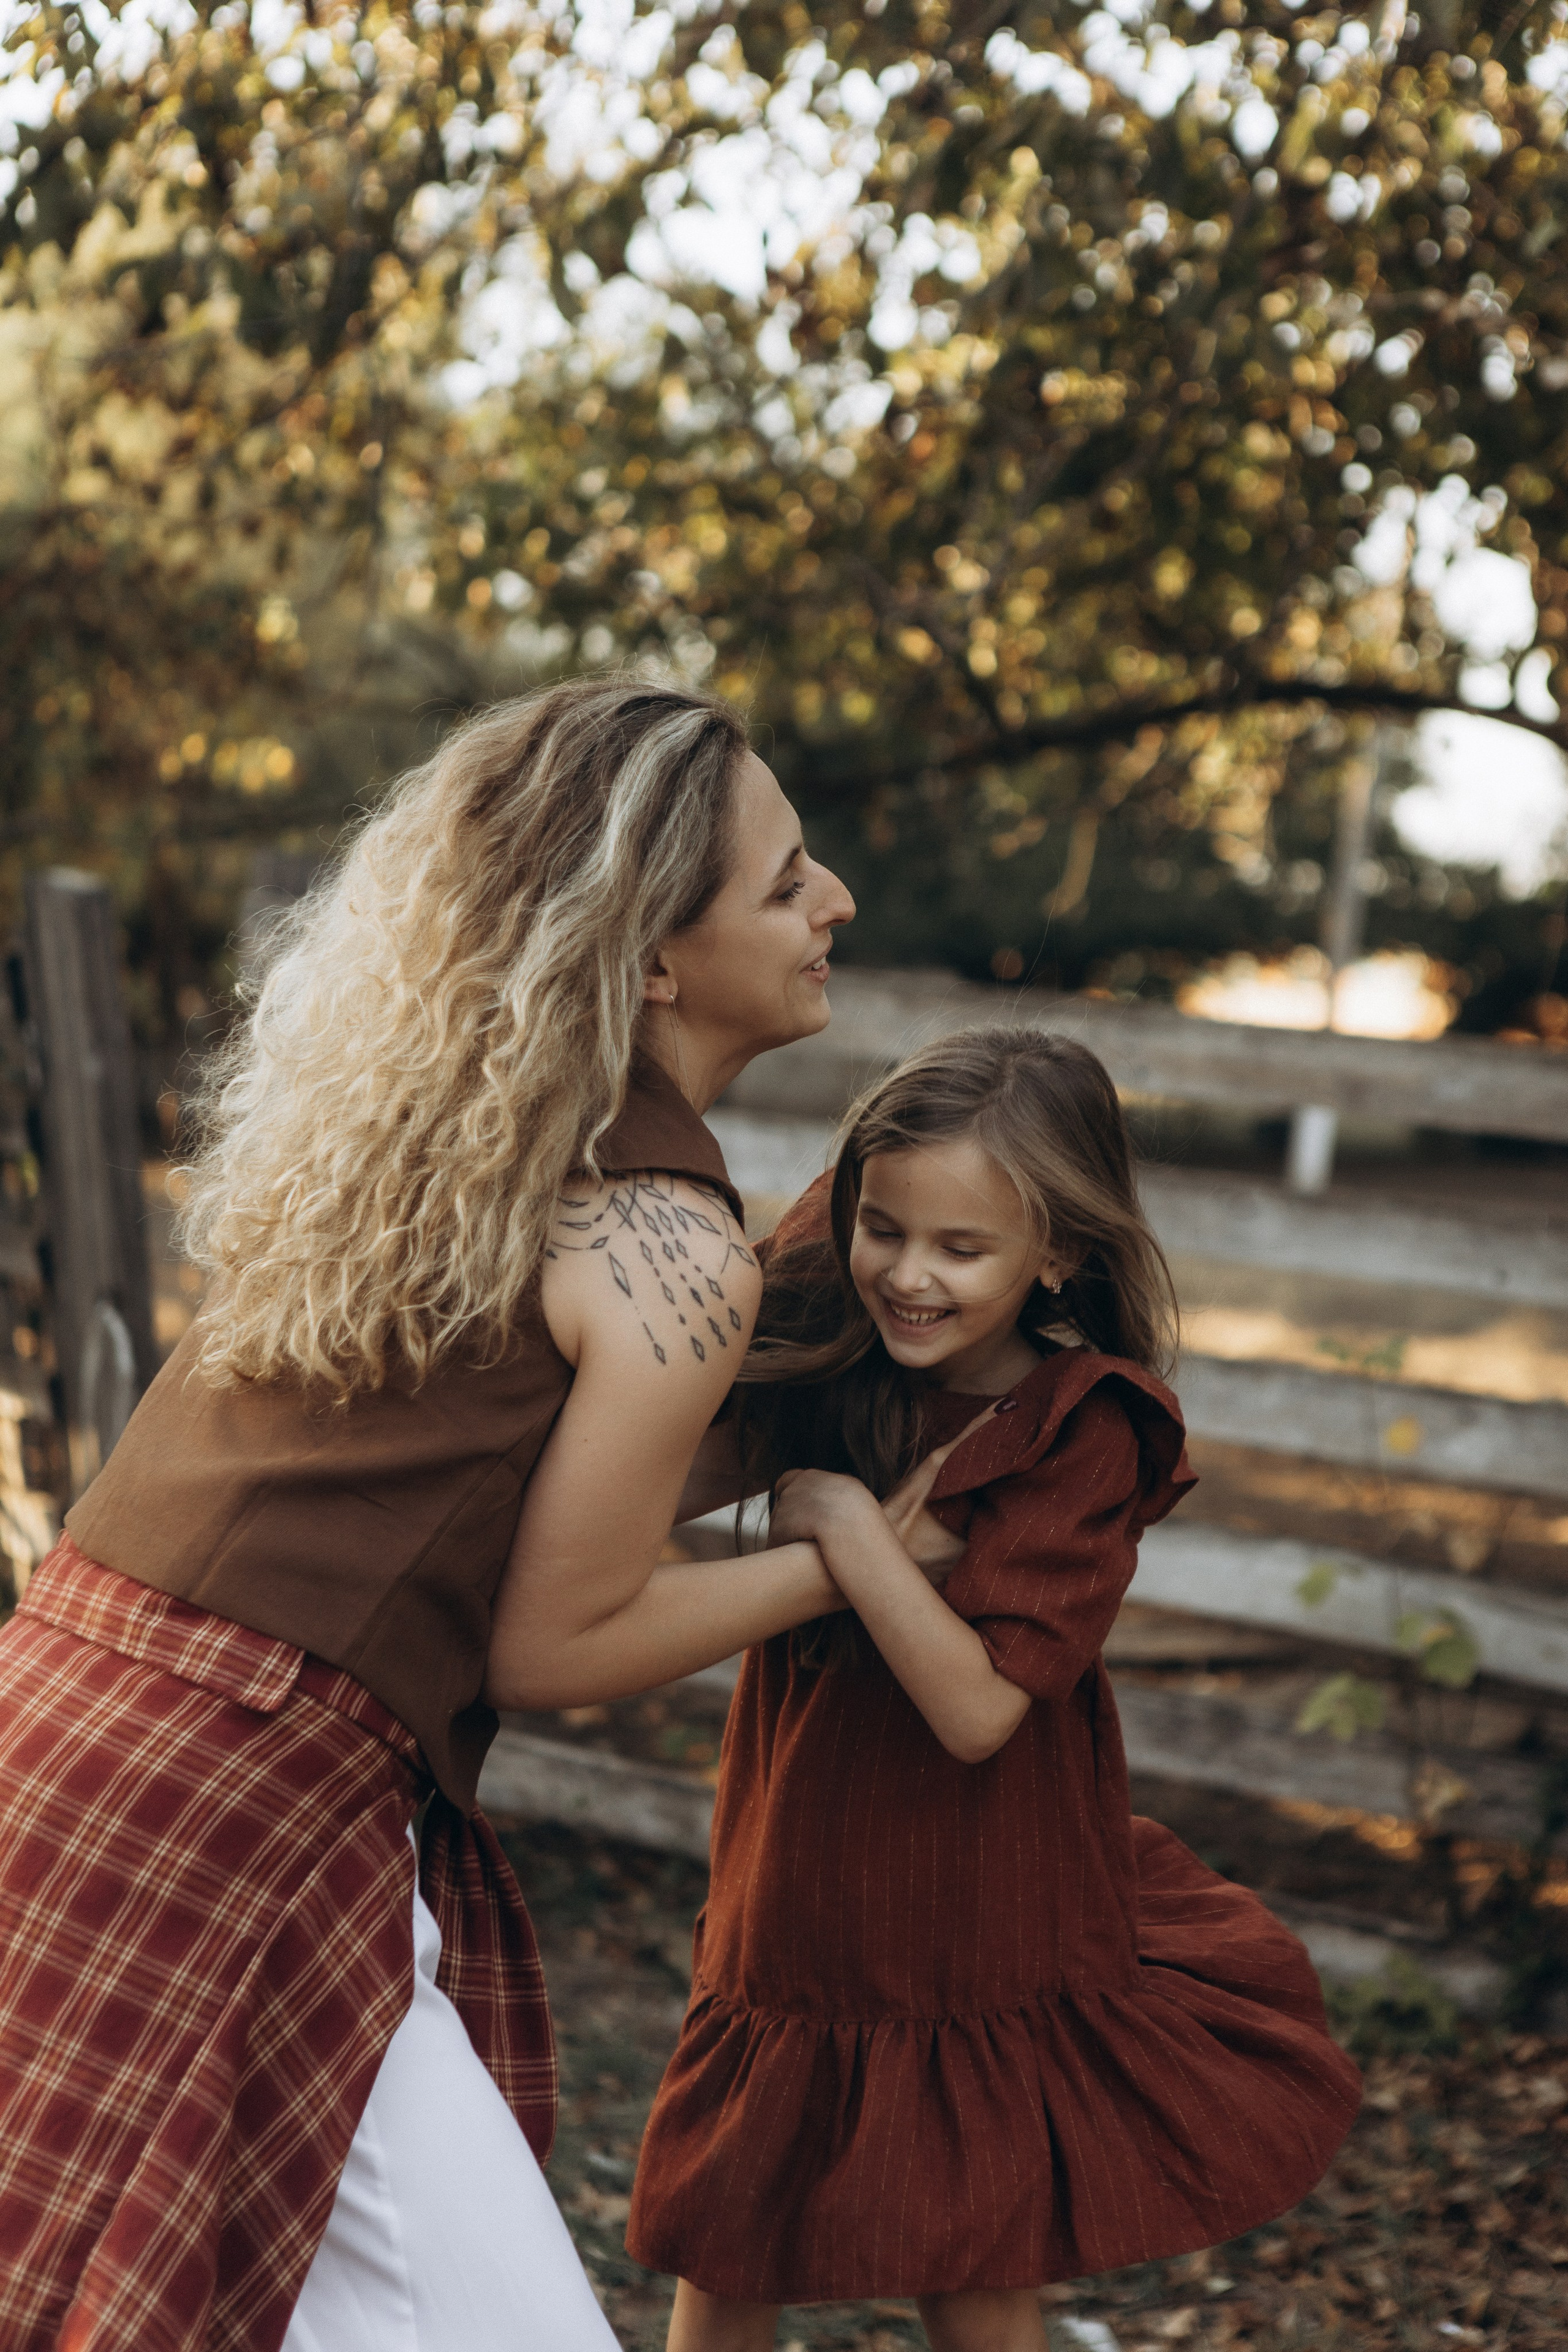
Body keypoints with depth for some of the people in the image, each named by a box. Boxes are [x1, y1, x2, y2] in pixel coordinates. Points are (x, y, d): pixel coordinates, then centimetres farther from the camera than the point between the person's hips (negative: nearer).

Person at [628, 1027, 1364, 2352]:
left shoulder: (1082, 1436, -20)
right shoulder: (834, 1361, -6)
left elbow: (976, 1706, -26)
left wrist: (847, 1521, -29)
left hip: (979, 1937, -5)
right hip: (800, 1910, 5)